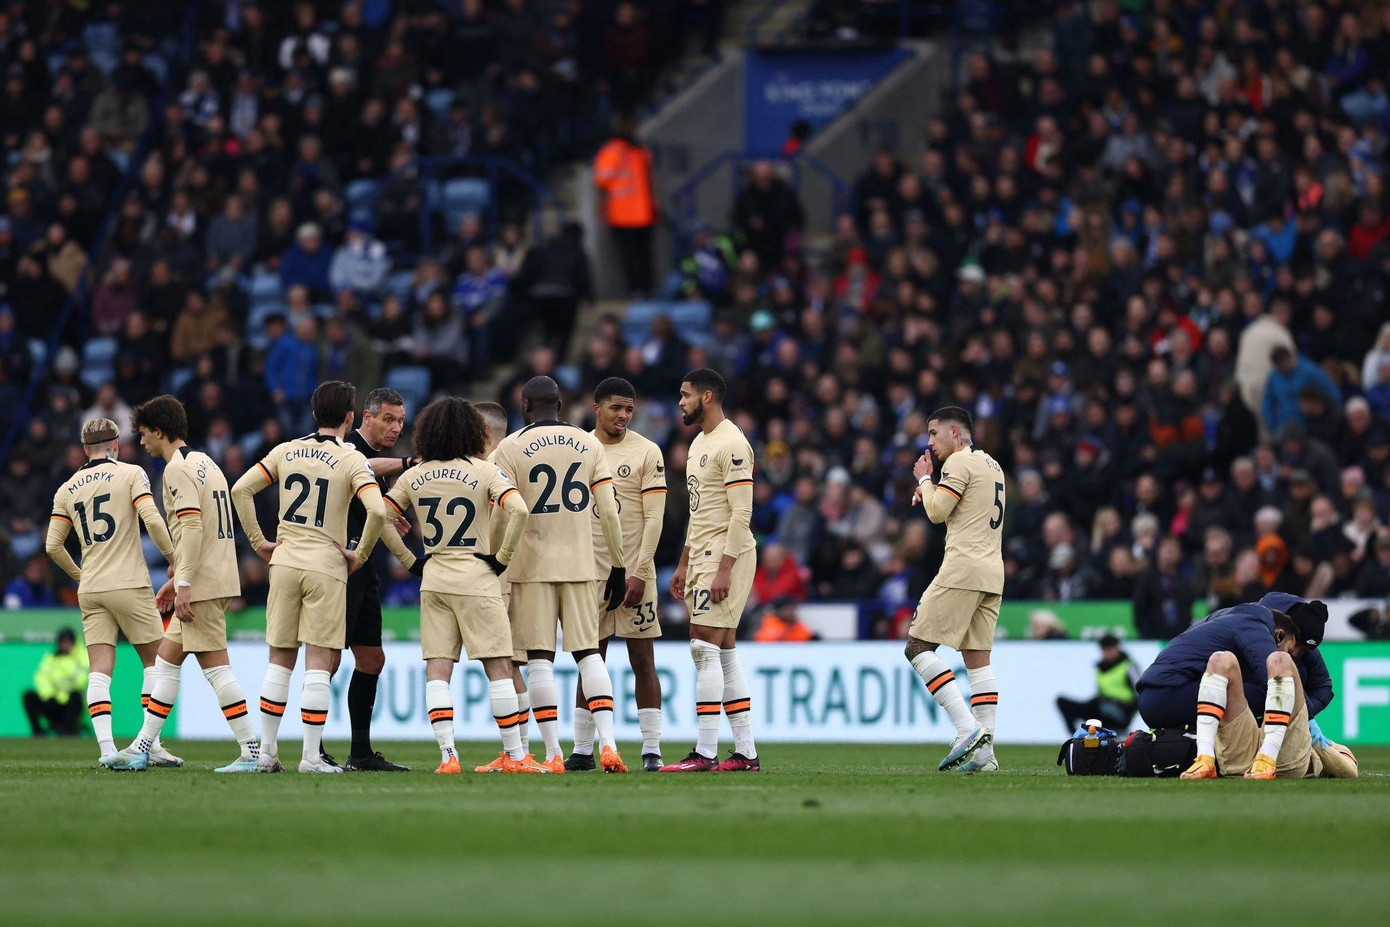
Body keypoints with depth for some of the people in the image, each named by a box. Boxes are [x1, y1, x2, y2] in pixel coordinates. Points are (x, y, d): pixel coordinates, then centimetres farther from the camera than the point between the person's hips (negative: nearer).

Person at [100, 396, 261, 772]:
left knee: (215, 665, -9)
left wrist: (184, 584, -22)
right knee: (166, 659, 13)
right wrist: (176, 579, 27)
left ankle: (252, 751, -10)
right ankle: (141, 748, 17)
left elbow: (192, 527, -21)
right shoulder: (204, 463, 19)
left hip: (202, 585, -10)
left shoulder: (178, 469, -11)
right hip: (217, 580, 10)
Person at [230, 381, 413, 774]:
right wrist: (401, 559, -6)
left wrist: (258, 542, 10)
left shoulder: (286, 451, 7)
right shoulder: (352, 460, -6)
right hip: (326, 566, -4)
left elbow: (241, 490, 5)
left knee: (280, 660, 11)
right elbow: (378, 512, -18)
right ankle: (312, 756, -4)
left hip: (284, 563, 4)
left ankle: (266, 751, 11)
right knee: (318, 661, -2)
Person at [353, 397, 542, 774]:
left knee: (437, 670, 3)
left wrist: (361, 555, 23)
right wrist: (503, 557, -7)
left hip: (434, 580, 3)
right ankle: (514, 755, 2)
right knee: (499, 668, 2)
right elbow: (518, 509, -19)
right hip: (476, 577, -3)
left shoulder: (414, 477, 5)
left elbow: (378, 514, 7)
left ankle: (447, 755, -7)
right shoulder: (484, 472, -6)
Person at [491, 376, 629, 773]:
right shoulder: (588, 446, 6)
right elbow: (609, 512, 4)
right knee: (589, 653, 6)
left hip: (531, 564, -3)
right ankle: (607, 743, -8)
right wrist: (618, 567, 11)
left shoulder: (511, 448, -3)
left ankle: (553, 753, -3)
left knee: (539, 658, 0)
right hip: (579, 564, 3)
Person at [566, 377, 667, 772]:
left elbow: (654, 518, -5)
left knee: (642, 659, -2)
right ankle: (582, 750, 9)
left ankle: (651, 750, 0)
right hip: (589, 570, 3)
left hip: (633, 571, -3)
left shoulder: (646, 452, -1)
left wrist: (640, 572, -12)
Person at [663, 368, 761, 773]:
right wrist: (683, 564, 23)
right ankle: (746, 752, 10)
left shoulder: (731, 444, -13)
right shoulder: (699, 444, 18)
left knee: (706, 648, -13)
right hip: (702, 556, 10)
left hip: (725, 556, -10)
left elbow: (741, 513, -18)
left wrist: (724, 569, -23)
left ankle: (705, 753, -14)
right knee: (724, 654, 8)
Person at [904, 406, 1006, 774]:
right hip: (993, 573, 9)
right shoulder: (993, 465, 23)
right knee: (978, 659, 7)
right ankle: (984, 750, -1)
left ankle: (967, 728, -19)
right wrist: (931, 494, 21)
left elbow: (937, 513, -9)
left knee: (918, 647, -7)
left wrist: (924, 480, 7)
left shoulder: (960, 461, -5)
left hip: (963, 569, -9)